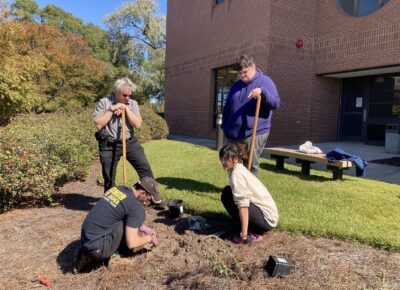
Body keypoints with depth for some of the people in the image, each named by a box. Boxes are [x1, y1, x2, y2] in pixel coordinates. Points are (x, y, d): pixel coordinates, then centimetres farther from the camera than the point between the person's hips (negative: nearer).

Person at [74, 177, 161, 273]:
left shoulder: (117, 188, 8)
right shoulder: (136, 207, -15)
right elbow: (131, 243, -16)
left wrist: (143, 227, 23)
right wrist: (150, 238, 3)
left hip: (85, 241, 8)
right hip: (96, 247, -8)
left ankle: (88, 256, 14)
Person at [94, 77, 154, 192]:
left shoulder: (133, 104, 5)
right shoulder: (104, 102, -4)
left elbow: (138, 124, -6)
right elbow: (98, 124, -13)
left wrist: (126, 109, -12)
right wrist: (111, 109, -15)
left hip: (130, 142, 2)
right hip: (109, 145, -2)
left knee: (145, 169, -4)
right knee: (109, 178, 8)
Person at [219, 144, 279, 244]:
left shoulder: (236, 174, -19)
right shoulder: (240, 169, 9)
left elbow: (243, 205, -25)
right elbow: (242, 197, 17)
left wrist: (244, 234, -24)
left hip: (266, 219, -9)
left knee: (227, 195, -12)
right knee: (229, 192, 10)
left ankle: (253, 234, -7)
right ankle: (253, 229, 11)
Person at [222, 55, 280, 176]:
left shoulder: (265, 82, -3)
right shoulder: (236, 85, 13)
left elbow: (276, 103, -12)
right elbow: (227, 108, 19)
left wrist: (262, 92, -28)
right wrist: (225, 127, 15)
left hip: (255, 134, -6)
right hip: (232, 134, 6)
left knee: (251, 166, -1)